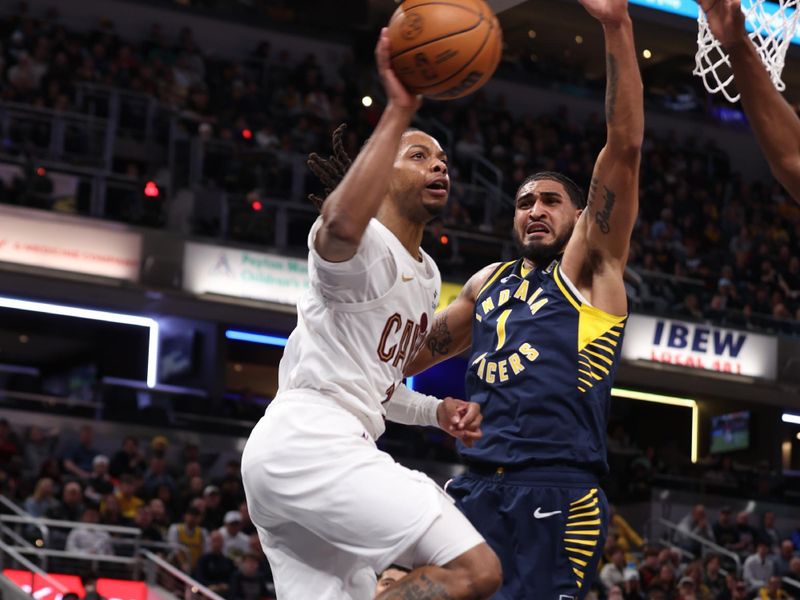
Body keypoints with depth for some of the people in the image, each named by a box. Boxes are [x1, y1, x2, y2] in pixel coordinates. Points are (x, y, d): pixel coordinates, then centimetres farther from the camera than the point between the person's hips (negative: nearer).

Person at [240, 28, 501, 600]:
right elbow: (341, 225, -35)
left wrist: (434, 411, 16)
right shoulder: (366, 243, -6)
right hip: (310, 439, -11)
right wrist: (400, 112, -34)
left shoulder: (427, 275, 24)